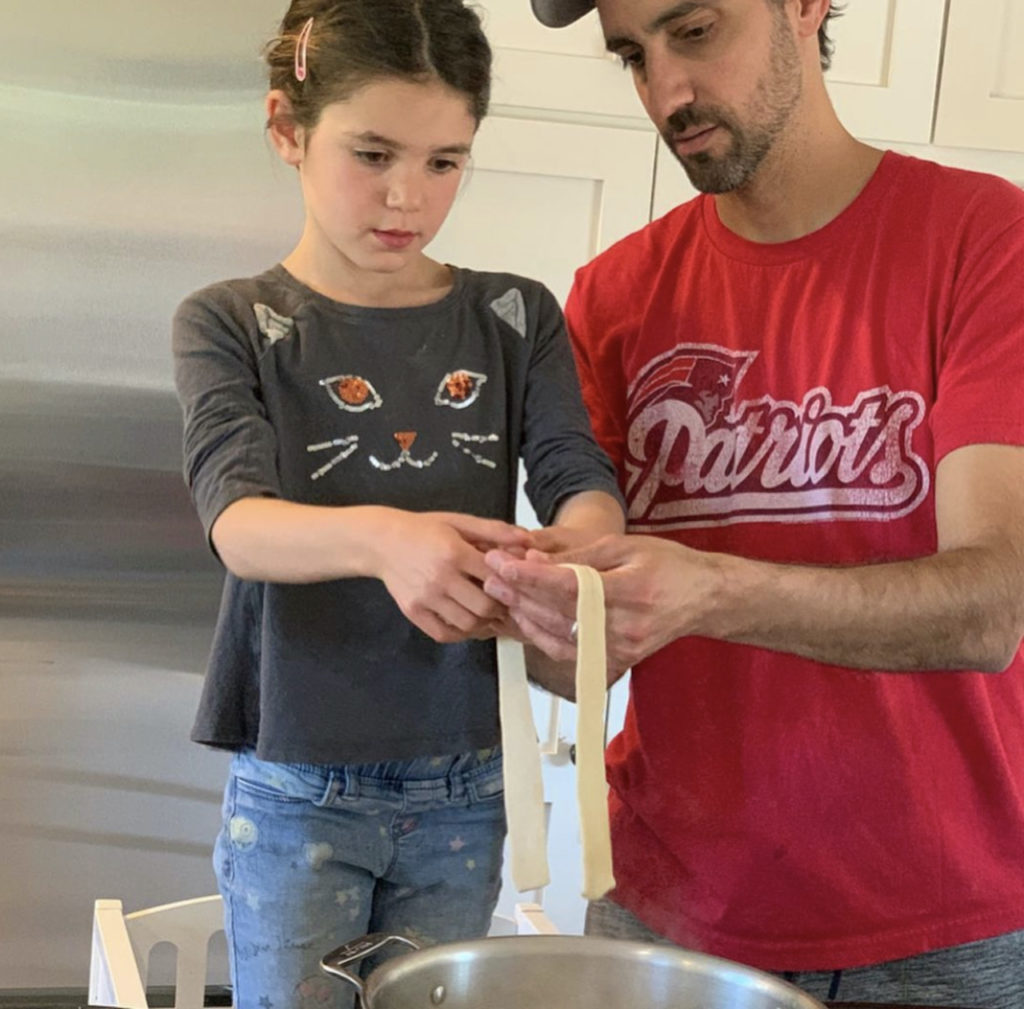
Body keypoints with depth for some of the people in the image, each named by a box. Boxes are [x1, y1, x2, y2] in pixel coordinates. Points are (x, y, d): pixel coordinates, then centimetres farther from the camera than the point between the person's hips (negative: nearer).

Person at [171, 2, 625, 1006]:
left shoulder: (515, 318, 3)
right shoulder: (231, 323, -6)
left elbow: (577, 477, -10)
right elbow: (237, 520, -21)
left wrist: (577, 550, -35)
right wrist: (381, 537, -44)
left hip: (462, 787, 3)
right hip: (297, 787, -2)